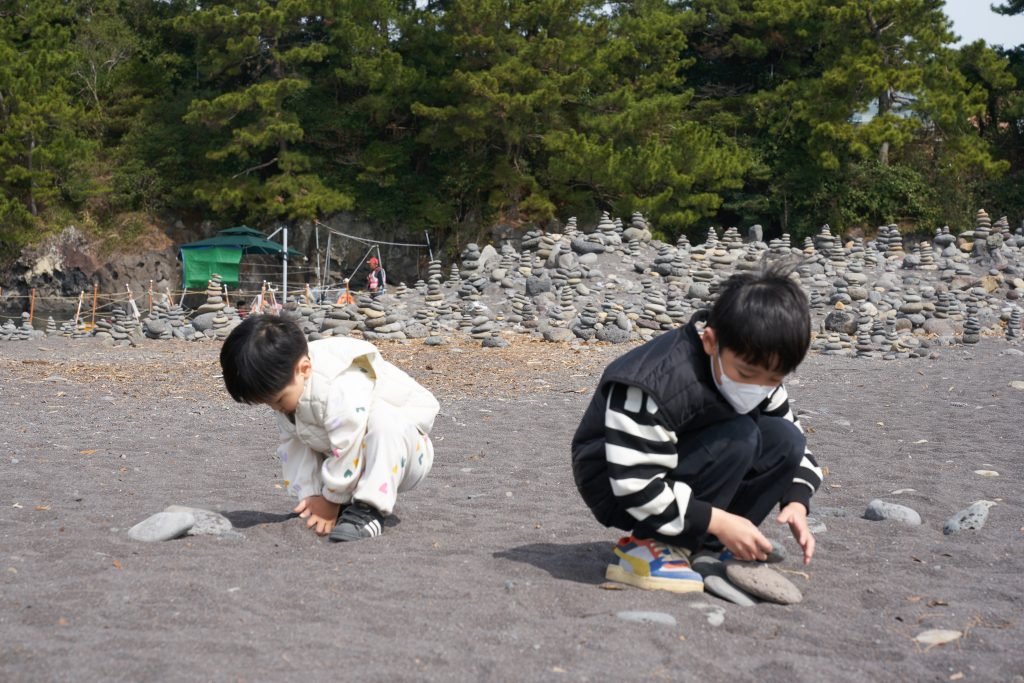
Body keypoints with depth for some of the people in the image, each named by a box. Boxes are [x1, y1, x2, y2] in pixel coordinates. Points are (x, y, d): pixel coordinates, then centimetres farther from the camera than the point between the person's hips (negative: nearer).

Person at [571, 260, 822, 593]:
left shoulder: (758, 371, -9)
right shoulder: (657, 382, -33)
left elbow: (793, 439, 4)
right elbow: (636, 485, -34)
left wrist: (796, 502, -14)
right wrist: (719, 520, -32)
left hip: (686, 473, 7)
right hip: (618, 489, -7)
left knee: (784, 441, -13)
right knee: (738, 438, -29)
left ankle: (708, 543, -7)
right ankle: (646, 545, -21)